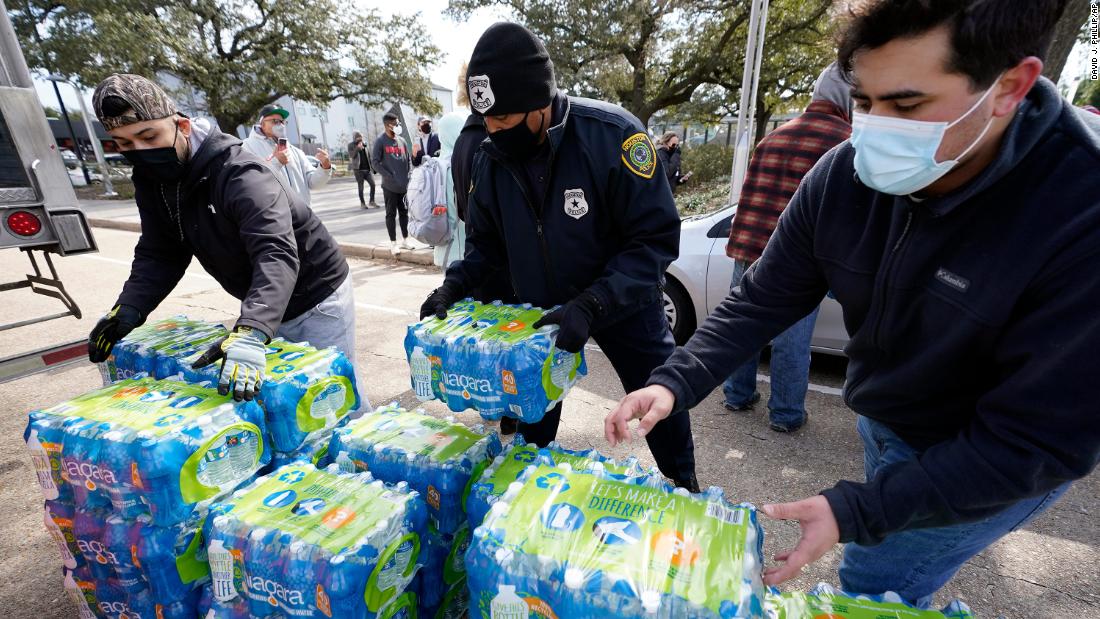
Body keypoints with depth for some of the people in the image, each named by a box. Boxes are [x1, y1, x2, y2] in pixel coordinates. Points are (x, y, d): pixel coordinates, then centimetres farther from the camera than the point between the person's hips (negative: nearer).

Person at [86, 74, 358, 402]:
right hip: (267, 308, 8)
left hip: (318, 301, -7)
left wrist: (251, 332, -53)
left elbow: (277, 254, -41)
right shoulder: (151, 181, 0)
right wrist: (128, 309, -11)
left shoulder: (240, 174, -28)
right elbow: (159, 254, 6)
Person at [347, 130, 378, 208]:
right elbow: (351, 155, -14)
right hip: (358, 170, -4)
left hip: (367, 169, 4)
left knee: (373, 184, -4)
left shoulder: (364, 143, 12)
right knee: (361, 187, 1)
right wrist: (357, 148, -23)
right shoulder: (351, 145, 0)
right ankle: (362, 203, 11)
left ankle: (372, 201, 8)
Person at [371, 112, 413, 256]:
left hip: (404, 185, 5)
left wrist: (407, 177, 2)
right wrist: (389, 176, -16)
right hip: (390, 186, -5)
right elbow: (374, 162, -9)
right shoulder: (380, 141, -5)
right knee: (391, 214, 2)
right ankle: (393, 243, 9)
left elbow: (407, 160, 14)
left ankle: (405, 240, 21)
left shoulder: (401, 140, 11)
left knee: (404, 212, 10)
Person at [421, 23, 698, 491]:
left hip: (622, 300, -3)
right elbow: (485, 242, 3)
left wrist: (592, 305, -36)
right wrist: (454, 285, -15)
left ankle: (684, 488, 44)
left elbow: (656, 238, -26)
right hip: (540, 308, 4)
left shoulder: (613, 135, -27)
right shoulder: (491, 159, -11)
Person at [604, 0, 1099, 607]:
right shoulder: (843, 176, -20)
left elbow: (1038, 442, -30)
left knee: (873, 586, 6)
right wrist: (674, 383, -28)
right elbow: (763, 300, -15)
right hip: (883, 420, 5)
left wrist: (857, 511, -37)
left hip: (998, 464, -4)